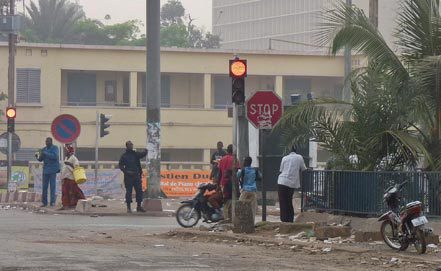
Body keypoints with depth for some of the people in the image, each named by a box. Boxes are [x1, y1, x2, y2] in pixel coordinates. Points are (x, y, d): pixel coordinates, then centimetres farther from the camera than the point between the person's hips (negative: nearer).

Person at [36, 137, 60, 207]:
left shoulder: (55, 148, -1)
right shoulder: (44, 149, 13)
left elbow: (54, 156, -18)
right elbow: (40, 159, 9)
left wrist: (45, 153, -22)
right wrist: (37, 156, -13)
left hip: (53, 170, -4)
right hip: (46, 170, 4)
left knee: (52, 186, -7)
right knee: (44, 186, 1)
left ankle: (52, 202, -6)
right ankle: (44, 202, 4)